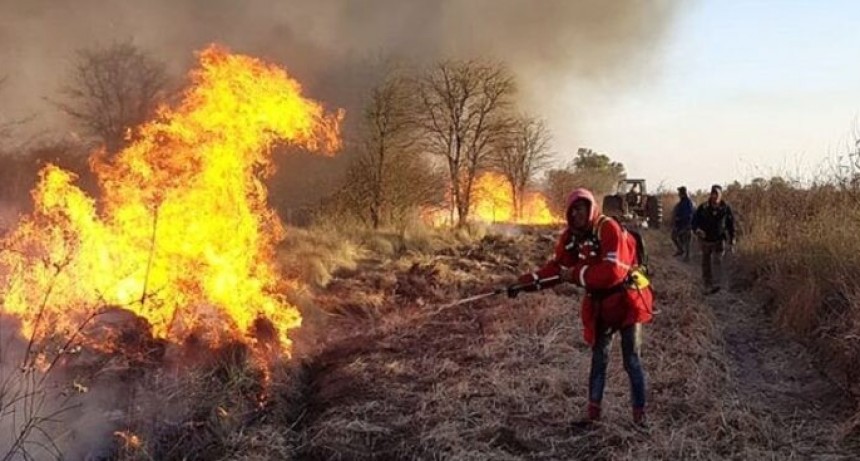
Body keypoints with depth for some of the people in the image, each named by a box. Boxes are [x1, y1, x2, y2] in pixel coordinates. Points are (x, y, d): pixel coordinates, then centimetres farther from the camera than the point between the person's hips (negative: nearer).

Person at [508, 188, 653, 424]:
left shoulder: (609, 229, -23)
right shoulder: (571, 236, 0)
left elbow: (613, 271, -30)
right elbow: (556, 266, 2)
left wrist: (577, 274, -25)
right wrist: (526, 281, -9)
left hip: (627, 300, -6)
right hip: (599, 304, 6)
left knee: (632, 361, -1)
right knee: (598, 358, 12)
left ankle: (639, 412, 8)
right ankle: (593, 409, 20)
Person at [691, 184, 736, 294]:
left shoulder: (726, 208, -6)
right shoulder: (703, 208, -8)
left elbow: (731, 225, 4)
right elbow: (694, 221, -2)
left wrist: (731, 241, 5)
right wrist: (697, 230, -25)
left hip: (719, 240, -1)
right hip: (705, 240, 2)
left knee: (717, 260, -20)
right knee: (706, 264, 9)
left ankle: (716, 285, -24)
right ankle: (708, 286, 21)